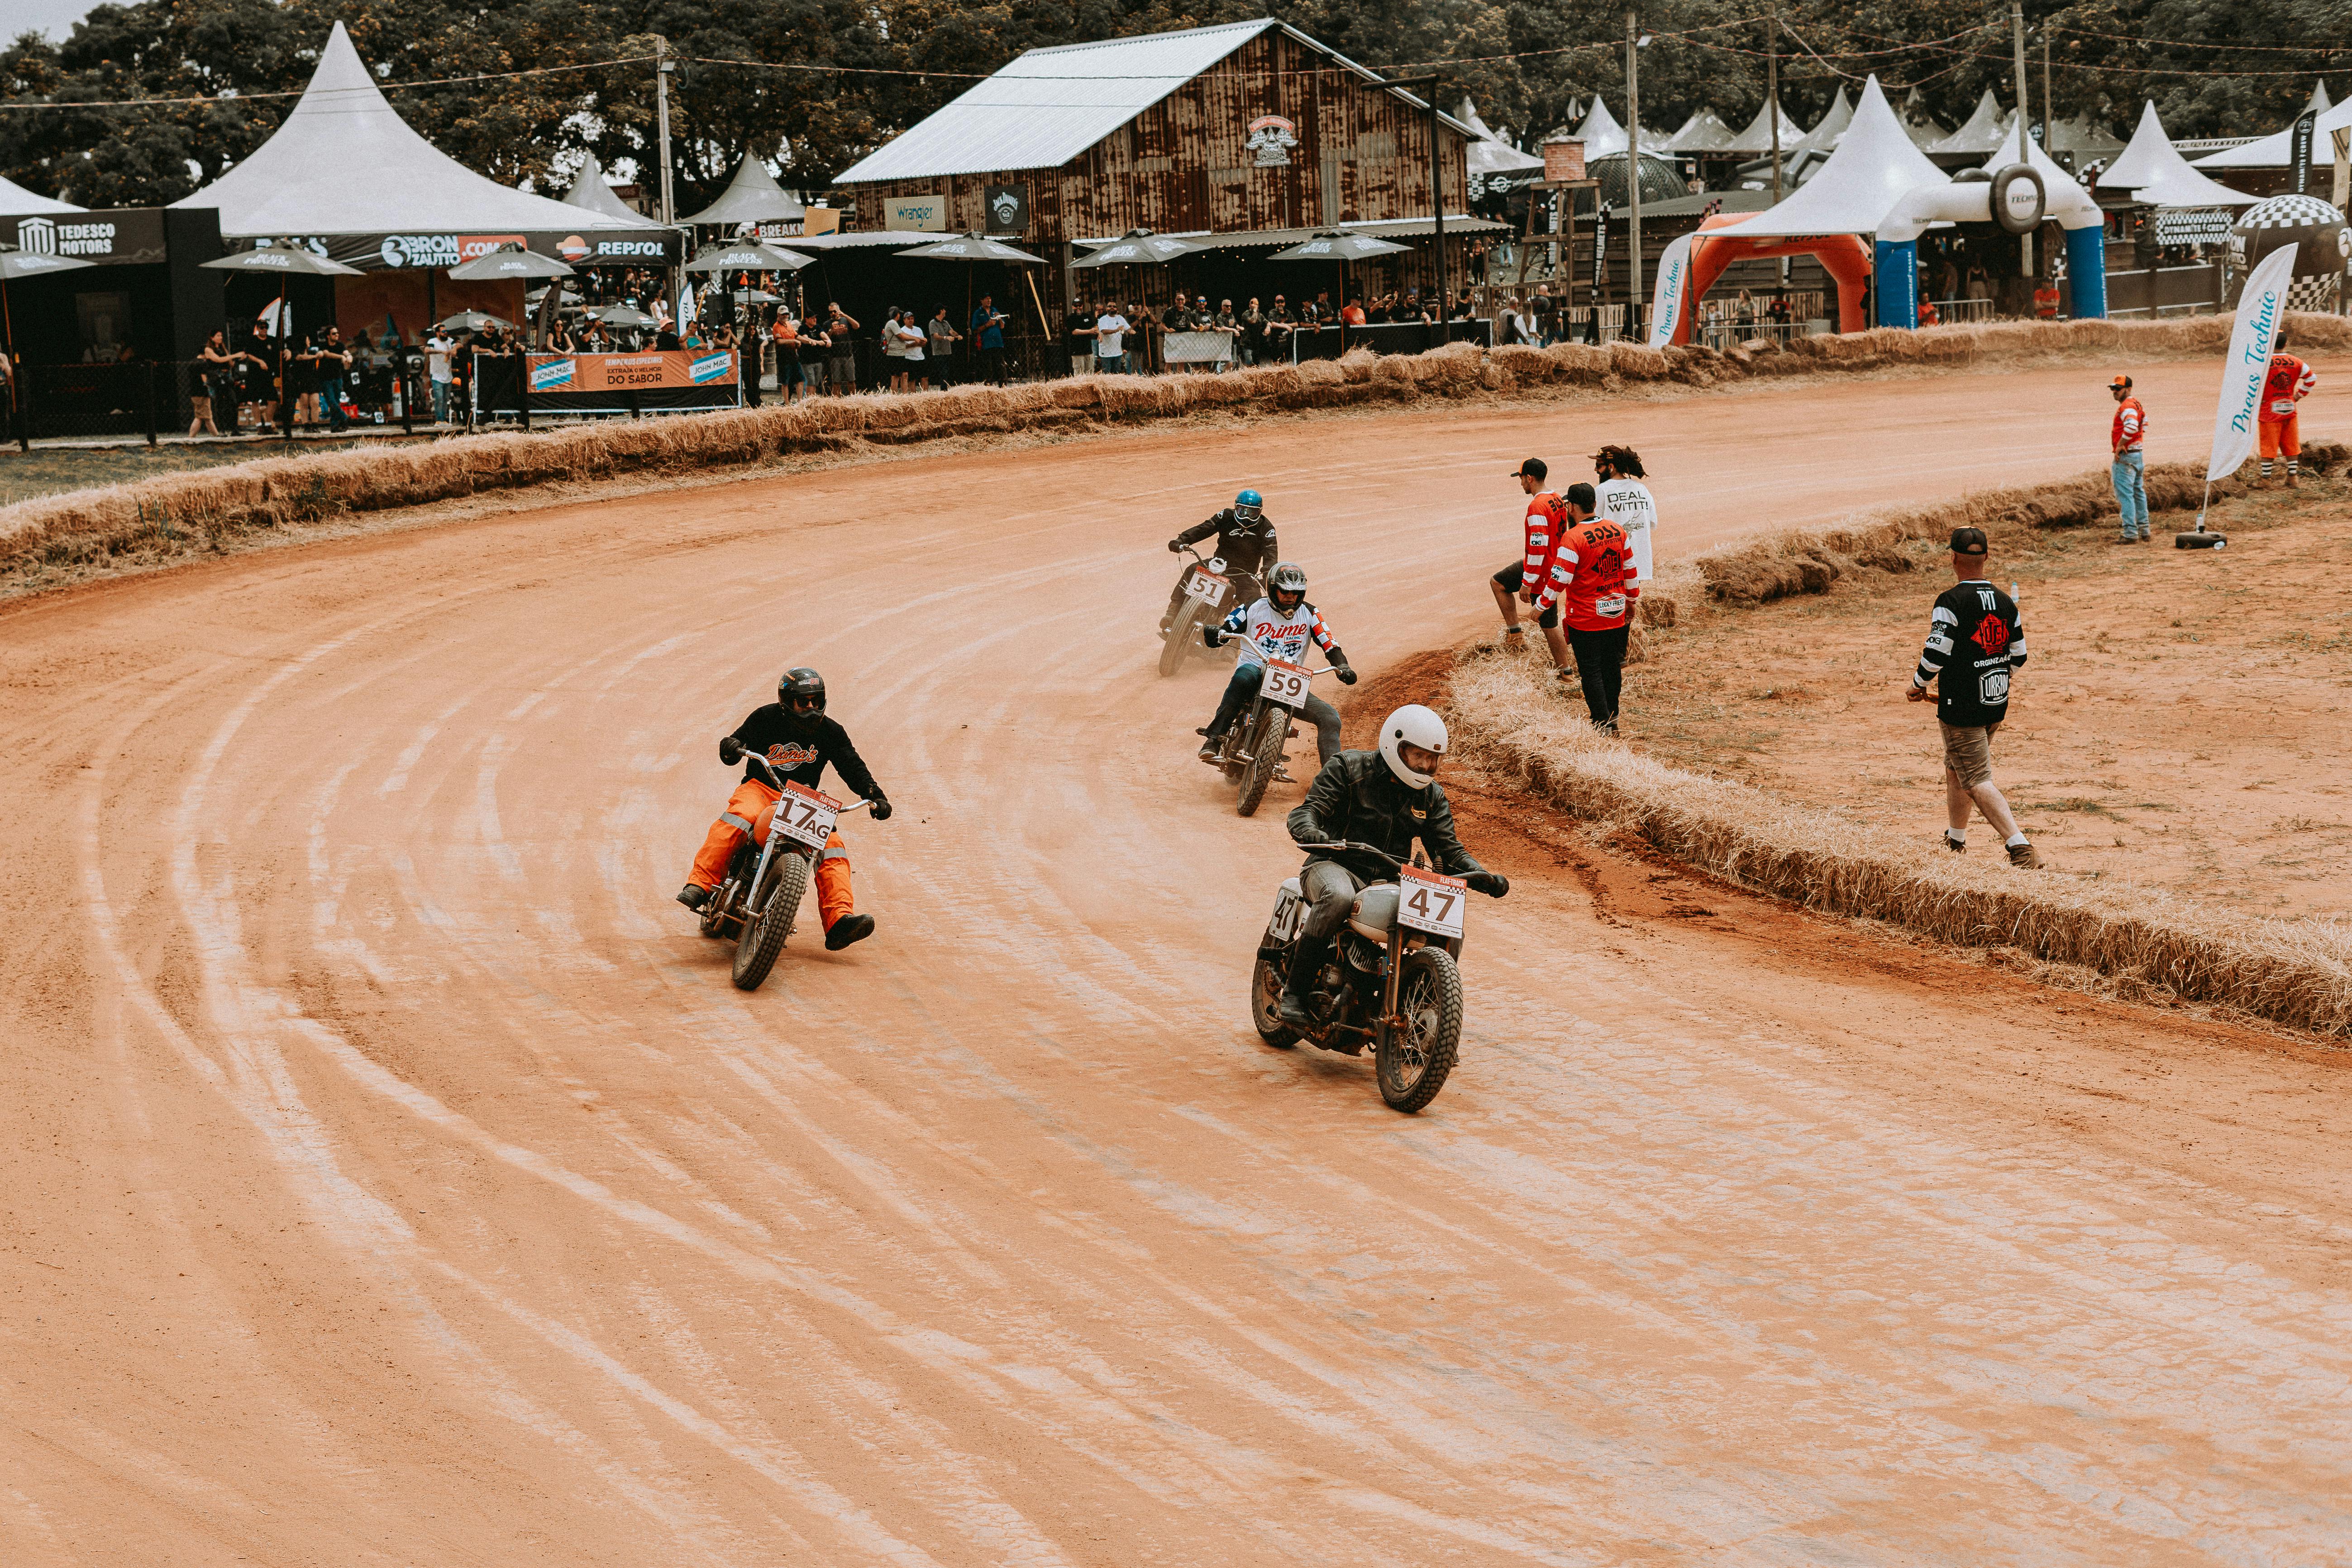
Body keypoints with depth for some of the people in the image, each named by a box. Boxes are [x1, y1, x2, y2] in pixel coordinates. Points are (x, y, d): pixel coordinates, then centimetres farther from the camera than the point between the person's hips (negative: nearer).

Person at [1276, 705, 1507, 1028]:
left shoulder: (1431, 795, 15)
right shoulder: (1348, 768, -1)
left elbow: (1448, 849, 11)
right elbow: (1307, 810, -10)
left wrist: (1485, 877, -9)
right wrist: (1310, 832, -35)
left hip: (1391, 880, 5)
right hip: (1338, 867, -5)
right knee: (1338, 897, -41)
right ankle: (1294, 991, -30)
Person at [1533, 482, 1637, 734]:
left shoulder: (1572, 538, -18)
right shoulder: (1617, 531, 3)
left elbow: (1559, 580, -18)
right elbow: (1630, 570, 11)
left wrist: (1540, 606, -5)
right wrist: (1631, 600, 24)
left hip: (1586, 618, -6)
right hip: (1616, 613, 6)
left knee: (1591, 672, 1)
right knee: (1612, 666, 16)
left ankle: (1602, 725, 0)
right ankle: (1612, 718, 26)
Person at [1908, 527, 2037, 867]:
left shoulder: (1950, 602, -15)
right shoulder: (2005, 602, 5)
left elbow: (1936, 654, -19)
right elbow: (2019, 657, 11)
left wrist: (1919, 685, -1)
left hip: (1961, 709, -7)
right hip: (1997, 705, 7)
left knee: (1977, 782, -7)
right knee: (1956, 769, 25)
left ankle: (2019, 846, -22)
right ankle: (1955, 842, 38)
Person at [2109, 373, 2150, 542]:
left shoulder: (2127, 406, -17)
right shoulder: (2136, 404, 17)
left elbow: (2132, 426, -35)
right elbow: (2144, 423, 32)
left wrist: (2120, 445, -25)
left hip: (2125, 457, -11)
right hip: (2138, 455, 11)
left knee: (2125, 495, -10)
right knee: (2139, 493, 17)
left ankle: (2130, 533, -13)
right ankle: (2144, 531, 24)